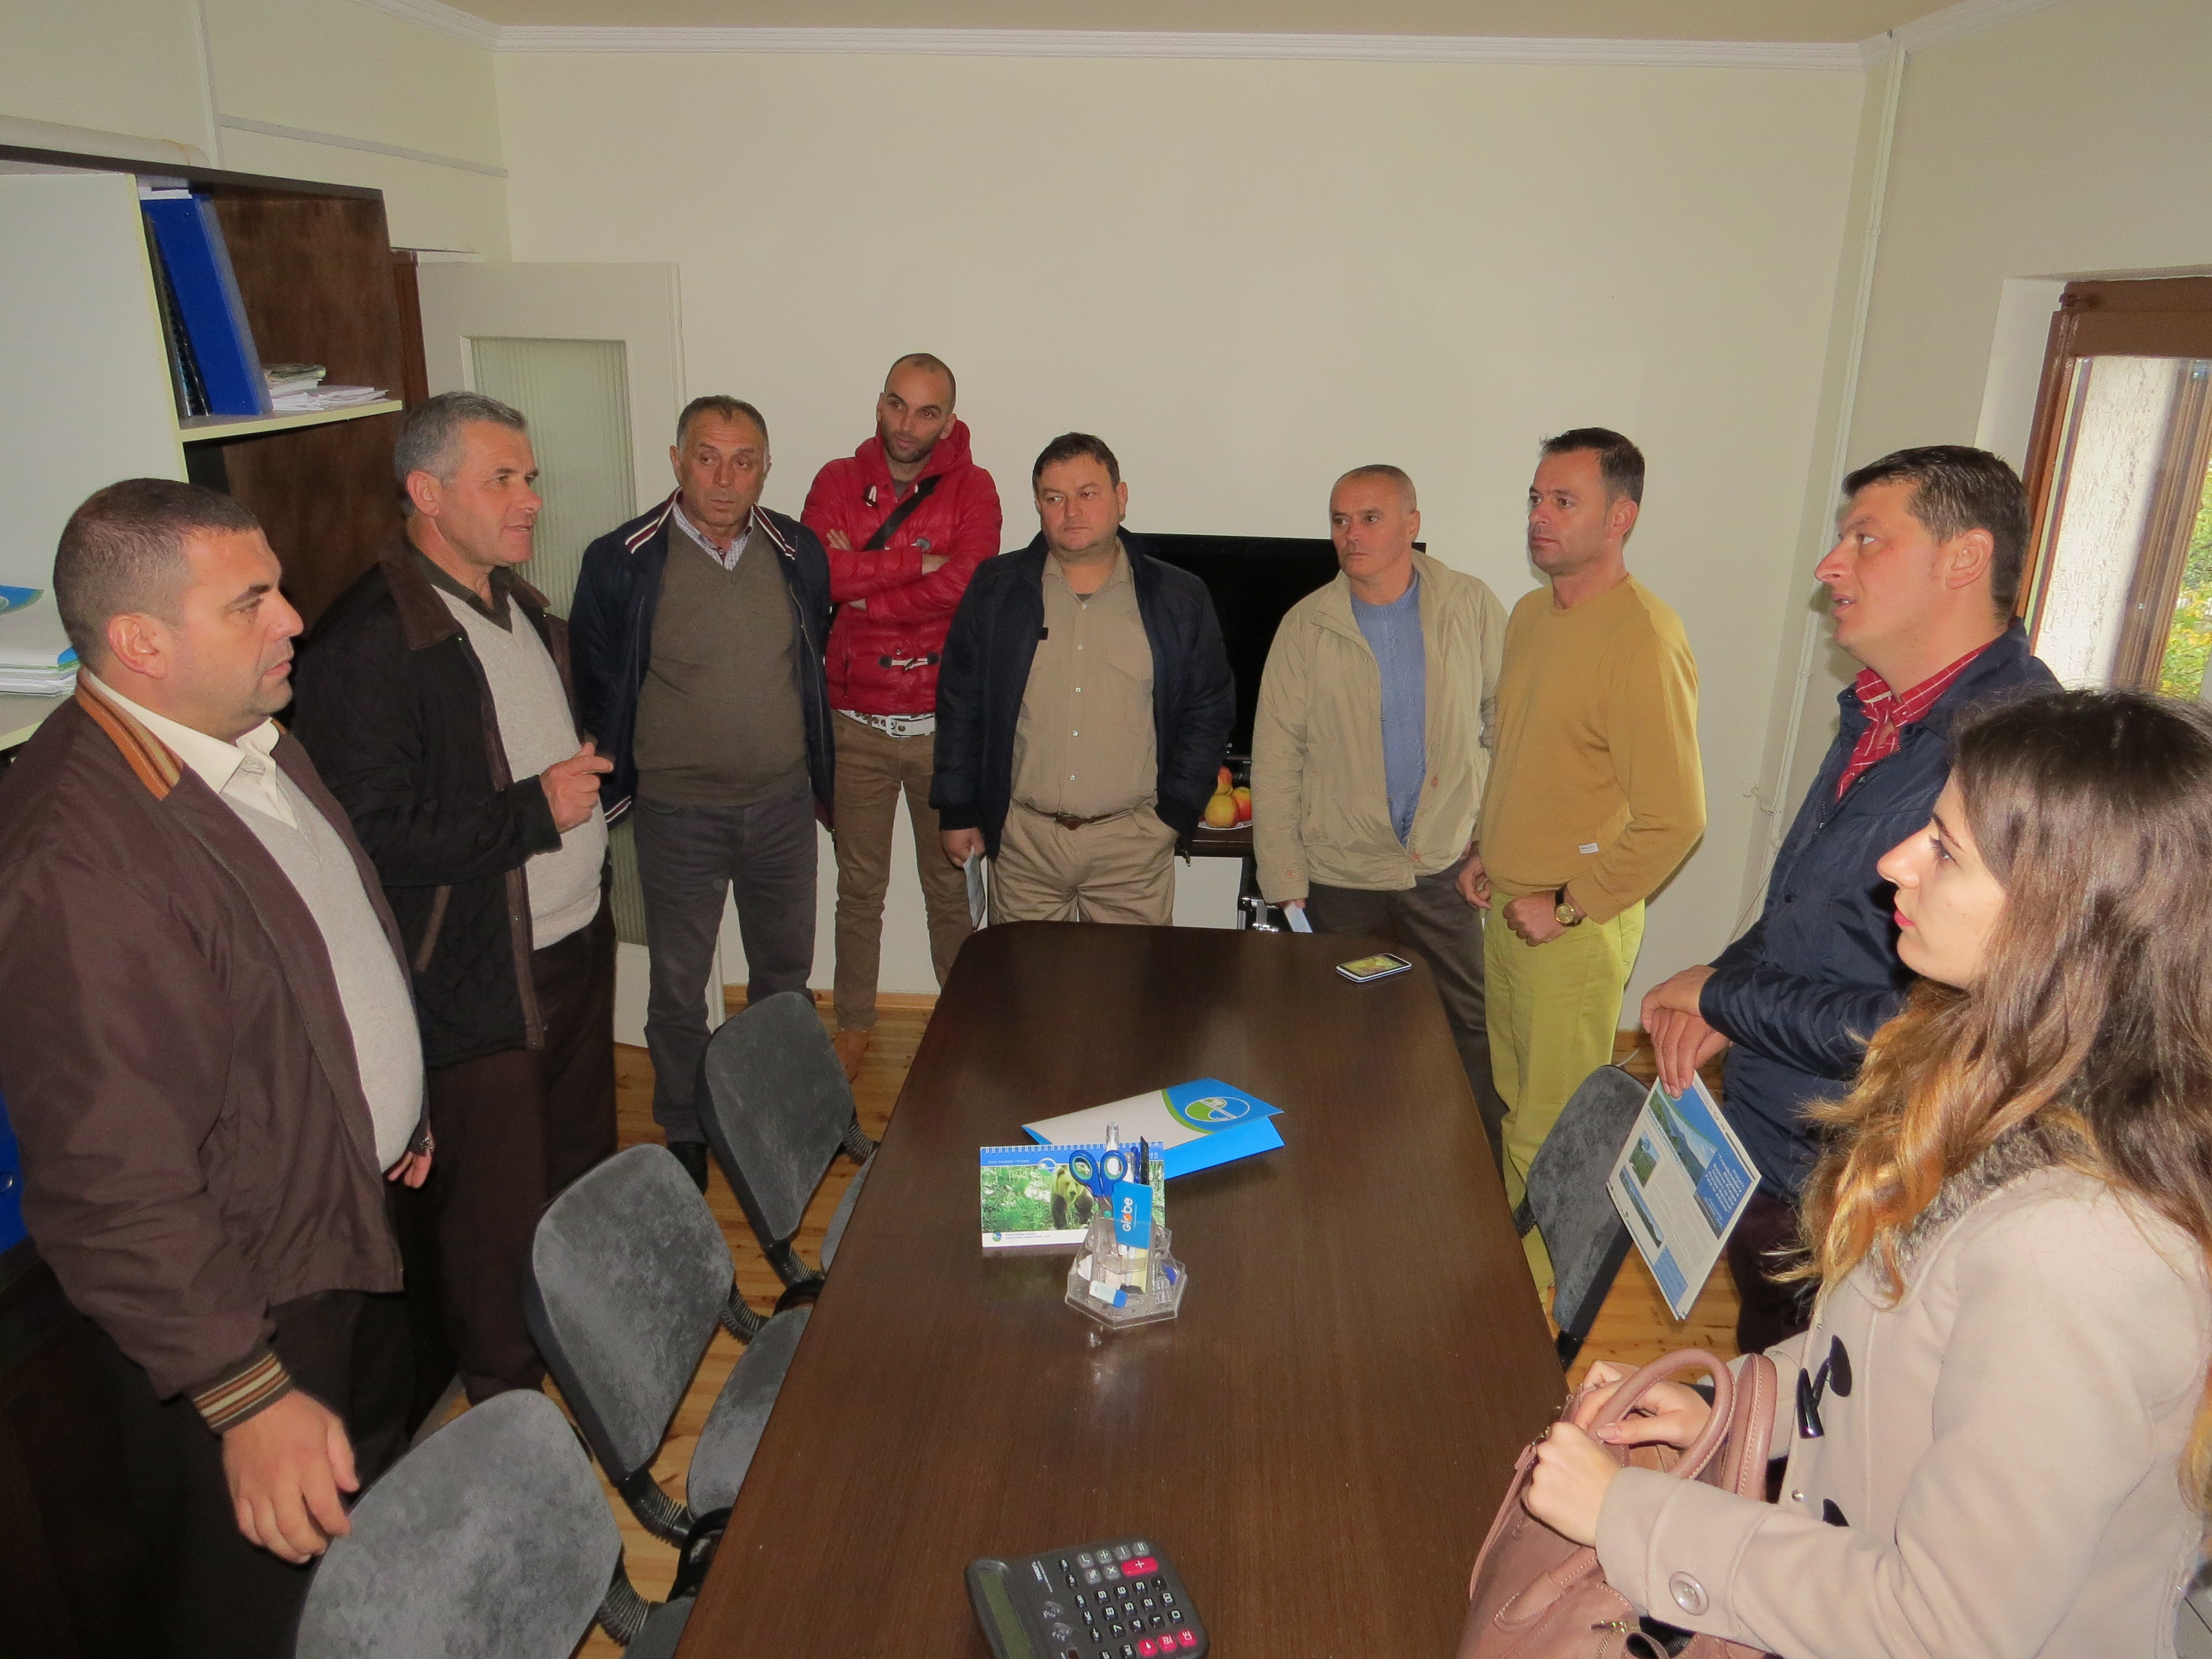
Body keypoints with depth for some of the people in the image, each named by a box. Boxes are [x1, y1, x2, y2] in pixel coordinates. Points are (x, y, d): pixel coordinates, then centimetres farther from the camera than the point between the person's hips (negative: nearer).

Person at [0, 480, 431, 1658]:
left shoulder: (250, 743, -1)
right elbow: (117, 1183, -30)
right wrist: (246, 1399, -26)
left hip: (350, 1212, 9)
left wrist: (393, 1112, 21)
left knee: (378, 1449, 30)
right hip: (235, 1295, -9)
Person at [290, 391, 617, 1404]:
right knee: (497, 1209, 7)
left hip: (575, 944, 9)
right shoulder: (366, 643, -22)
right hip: (479, 985, -9)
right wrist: (535, 811, -24)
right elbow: (376, 835, -27)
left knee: (585, 1168, 23)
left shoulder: (519, 603, 9)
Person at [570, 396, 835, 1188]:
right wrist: (607, 797, 1)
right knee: (678, 987, 11)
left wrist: (821, 779, 14)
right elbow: (596, 690, -2)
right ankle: (684, 1135, 30)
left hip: (783, 804, 3)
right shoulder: (621, 561, -11)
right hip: (678, 814, -3)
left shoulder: (798, 553, -2)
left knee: (785, 972, 18)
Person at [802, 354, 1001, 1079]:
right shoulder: (837, 482, 3)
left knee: (951, 884, 12)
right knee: (859, 886, 13)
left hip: (943, 724, -1)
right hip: (856, 725, 1)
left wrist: (861, 587, -13)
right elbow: (814, 571, -15)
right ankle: (853, 1024, 29)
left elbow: (965, 584, -19)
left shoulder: (972, 489, -2)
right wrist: (917, 564, -17)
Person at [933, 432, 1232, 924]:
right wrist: (958, 812, 5)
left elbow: (1209, 712, 6)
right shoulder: (995, 591, 5)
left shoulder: (1179, 600, 3)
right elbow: (960, 704, 7)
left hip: (1134, 845, -1)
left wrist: (1175, 811, -1)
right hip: (1022, 839, 1)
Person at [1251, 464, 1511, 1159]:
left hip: (1445, 864, 1)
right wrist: (1284, 881, -7)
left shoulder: (1471, 606, -3)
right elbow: (1274, 758, -4)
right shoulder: (1307, 625, -5)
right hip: (1341, 875, 0)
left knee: (1475, 1024, 10)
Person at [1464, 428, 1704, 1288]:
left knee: (1552, 1121, 5)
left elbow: (1674, 817, -23)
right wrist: (1489, 851, 13)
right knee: (1513, 1094, 20)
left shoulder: (1643, 637, -20)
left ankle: (1547, 1275, 24)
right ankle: (1510, 1235, 37)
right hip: (1510, 903, 8)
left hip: (1577, 924, -8)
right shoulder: (1532, 613, 8)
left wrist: (1568, 906, -16)